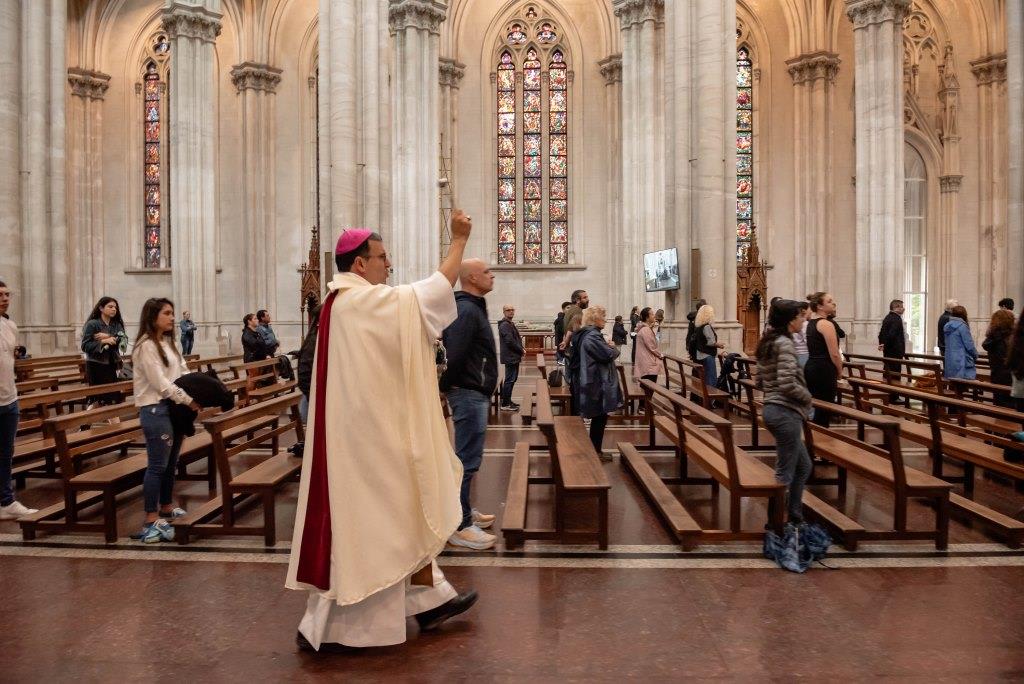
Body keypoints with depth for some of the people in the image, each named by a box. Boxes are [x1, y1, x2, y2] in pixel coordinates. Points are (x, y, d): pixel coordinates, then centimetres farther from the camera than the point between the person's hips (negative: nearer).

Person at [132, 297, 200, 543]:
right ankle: (151, 520, 2)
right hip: (155, 409, -9)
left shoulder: (168, 343, 14)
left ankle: (166, 507, 31)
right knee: (157, 465, -5)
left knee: (171, 463, 17)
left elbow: (184, 373, 12)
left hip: (174, 406, 9)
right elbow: (160, 384, -18)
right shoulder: (145, 346, -13)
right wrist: (189, 401, -16)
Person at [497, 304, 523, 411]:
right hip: (510, 357, -11)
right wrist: (521, 350, -12)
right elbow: (510, 341, -23)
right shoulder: (505, 325, -15)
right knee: (510, 380, -8)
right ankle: (505, 404, -4)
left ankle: (507, 400, 26)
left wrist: (520, 349, 6)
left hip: (514, 357, 11)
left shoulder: (510, 324, 18)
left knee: (512, 378, 17)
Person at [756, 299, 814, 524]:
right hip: (786, 413, -9)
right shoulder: (785, 343, -15)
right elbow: (788, 384, -23)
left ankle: (794, 514, 26)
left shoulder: (767, 343, 12)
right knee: (785, 473, 0)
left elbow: (760, 381, 17)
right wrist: (807, 396, -7)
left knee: (804, 466, 21)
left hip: (771, 409, 10)